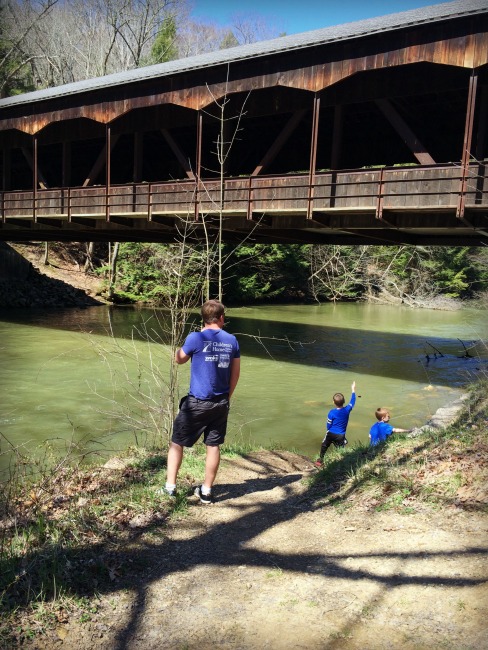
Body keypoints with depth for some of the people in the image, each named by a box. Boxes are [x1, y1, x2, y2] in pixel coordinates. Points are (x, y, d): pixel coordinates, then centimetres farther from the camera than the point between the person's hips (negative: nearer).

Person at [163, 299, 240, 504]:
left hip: (198, 403, -4)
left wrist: (179, 347, 24)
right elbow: (235, 373, 8)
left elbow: (179, 359, 5)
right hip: (221, 403, 4)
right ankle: (206, 491, 21)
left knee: (177, 442, 11)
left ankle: (170, 486, 17)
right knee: (213, 445, 13)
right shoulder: (232, 340, 1)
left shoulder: (196, 338, -12)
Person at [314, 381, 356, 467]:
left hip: (331, 434, 0)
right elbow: (352, 402, 7)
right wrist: (353, 390, 16)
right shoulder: (347, 410, -12)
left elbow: (329, 425, -6)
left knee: (324, 446, 20)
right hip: (341, 435, 1)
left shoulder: (332, 412, -17)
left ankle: (320, 460, 31)